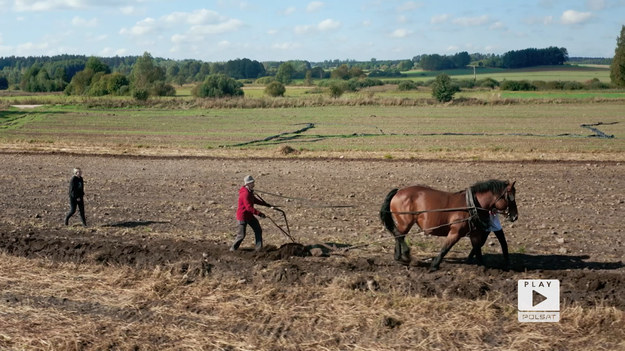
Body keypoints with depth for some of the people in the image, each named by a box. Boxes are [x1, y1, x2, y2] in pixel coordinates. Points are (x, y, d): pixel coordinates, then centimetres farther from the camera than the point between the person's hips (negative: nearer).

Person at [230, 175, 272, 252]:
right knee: (241, 235, -2)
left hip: (249, 215, 10)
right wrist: (259, 214, -33)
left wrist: (266, 204, 18)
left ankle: (258, 248, 13)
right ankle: (233, 249, 17)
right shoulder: (245, 194, -26)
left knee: (258, 230, 6)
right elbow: (249, 207, -31)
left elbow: (255, 200, 22)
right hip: (242, 216, -10)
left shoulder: (250, 192, 6)